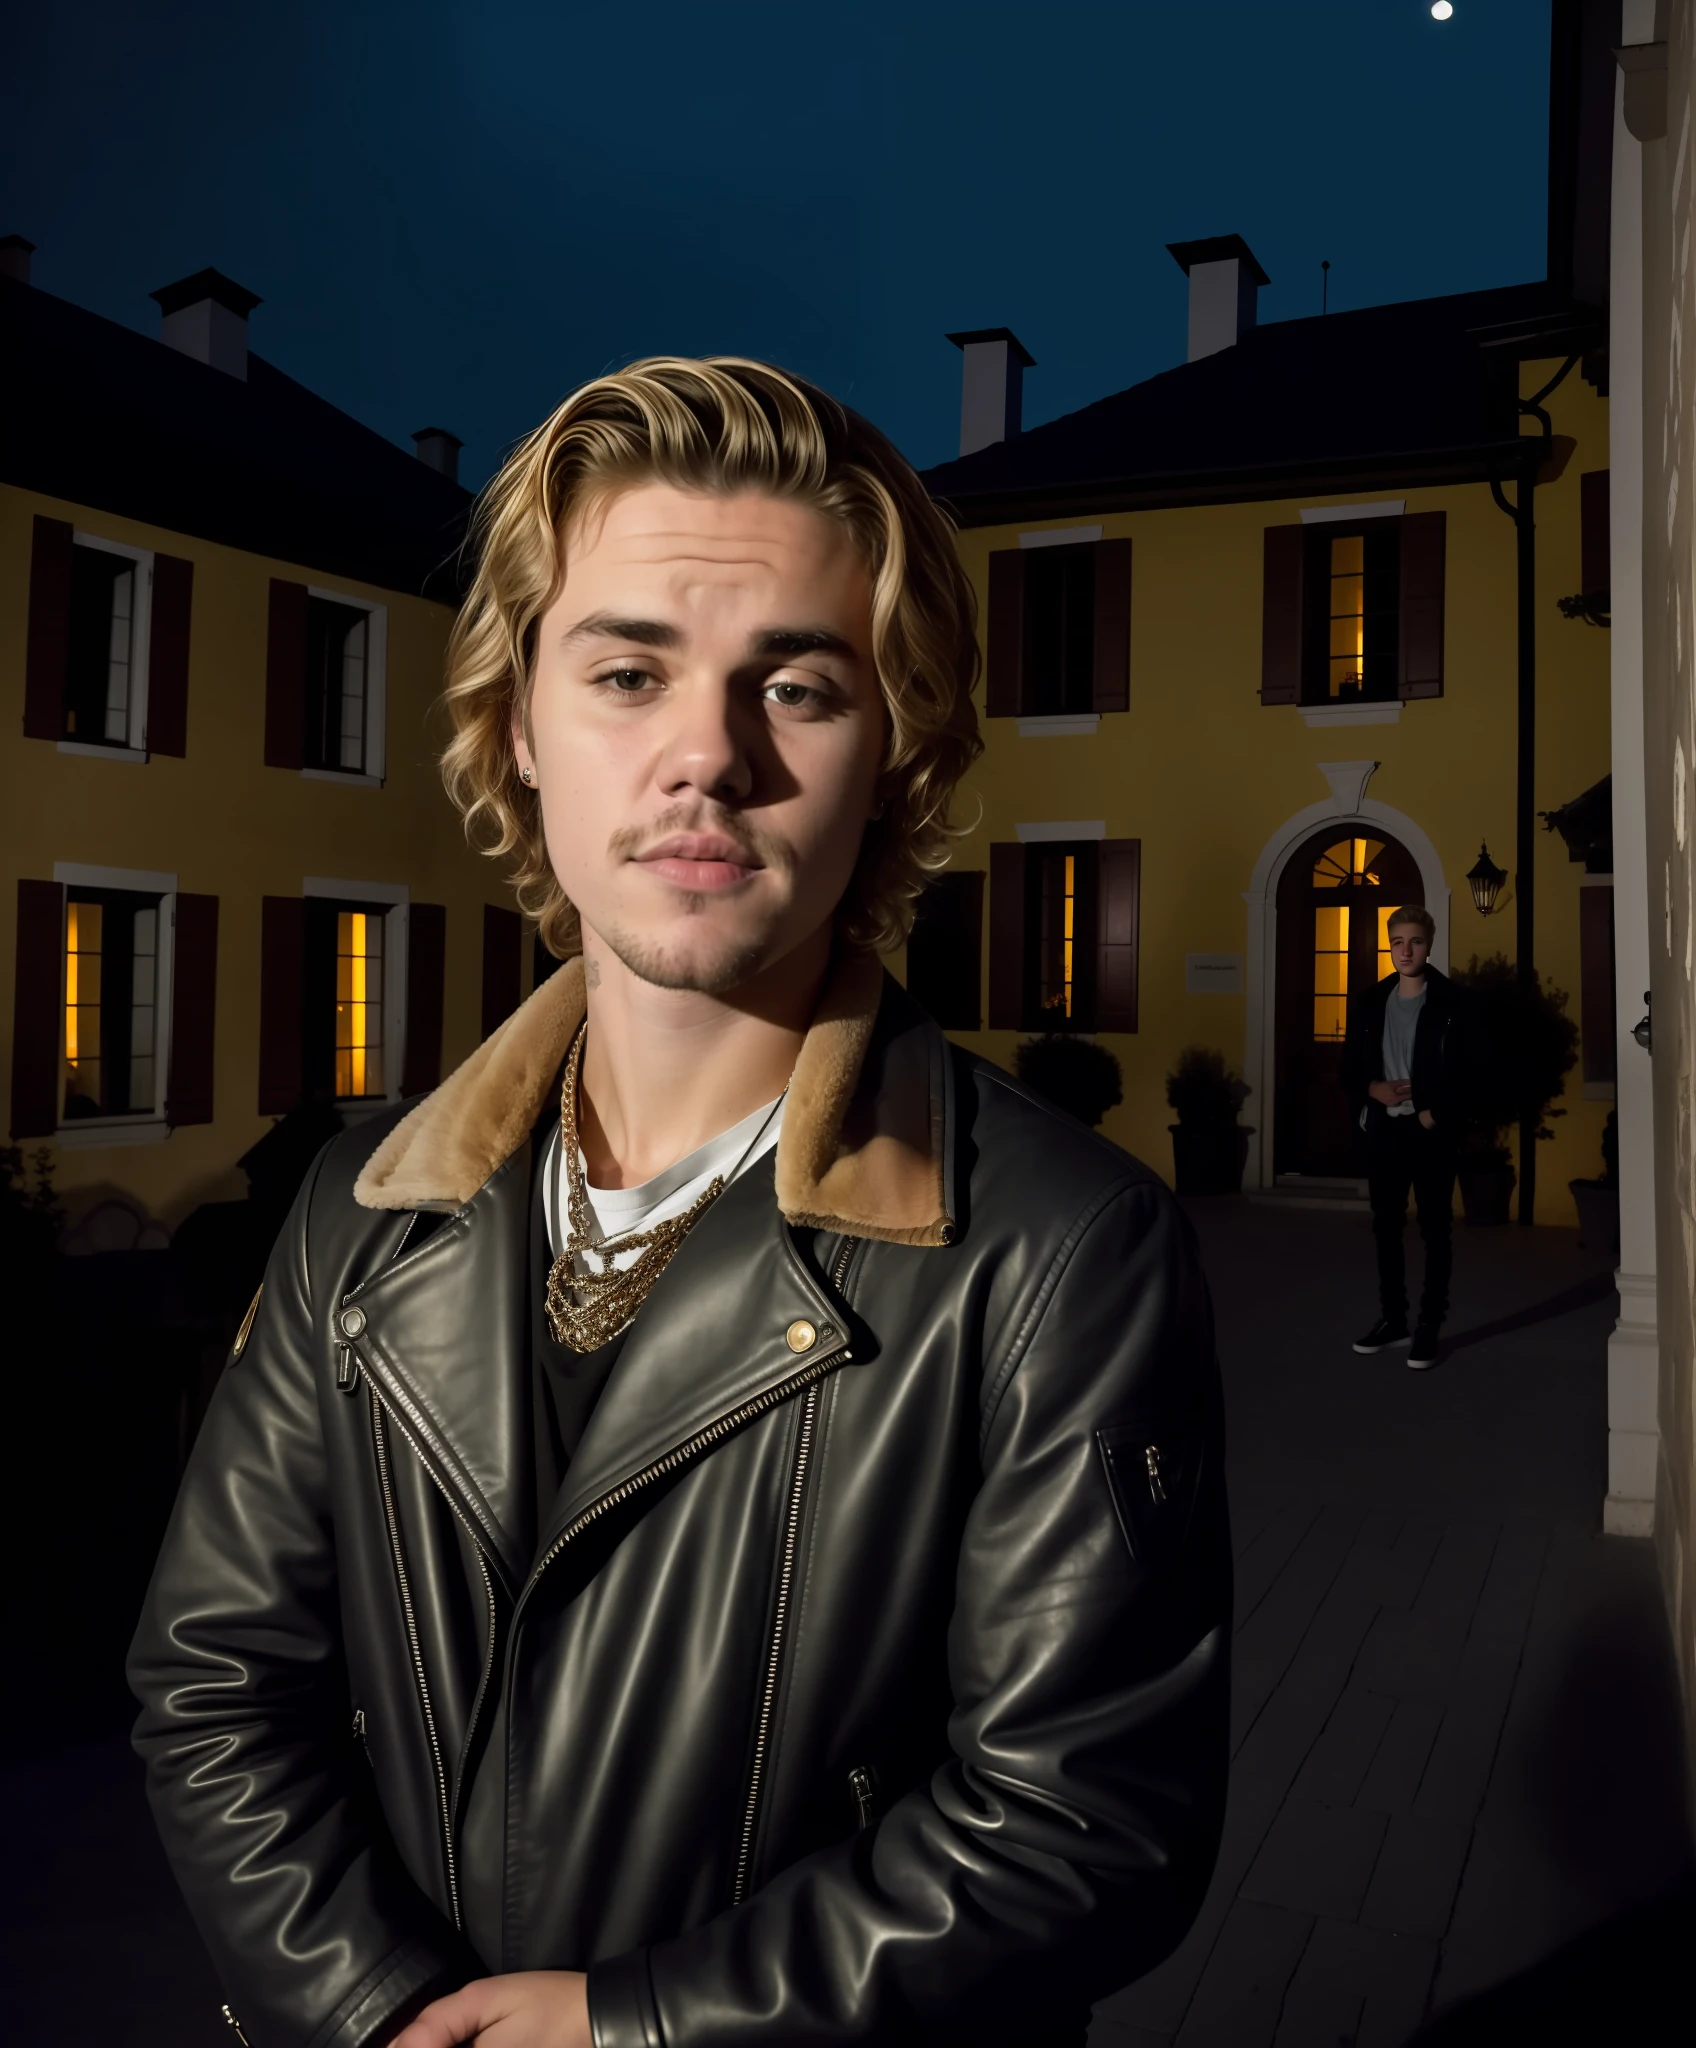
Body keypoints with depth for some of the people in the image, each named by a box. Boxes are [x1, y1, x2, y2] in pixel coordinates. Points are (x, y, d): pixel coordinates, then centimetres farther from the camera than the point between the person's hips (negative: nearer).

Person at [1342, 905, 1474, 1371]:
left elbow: (1462, 1070, -9)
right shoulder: (1370, 1003, 9)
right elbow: (1350, 1066, 10)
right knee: (1386, 1227, 9)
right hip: (1383, 1129, 4)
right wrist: (1374, 1089, -8)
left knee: (1435, 1228, 3)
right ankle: (1392, 1319, 20)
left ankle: (1430, 1326, 9)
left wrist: (1433, 1116, -15)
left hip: (1431, 1130, -4)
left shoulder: (1451, 1002, -4)